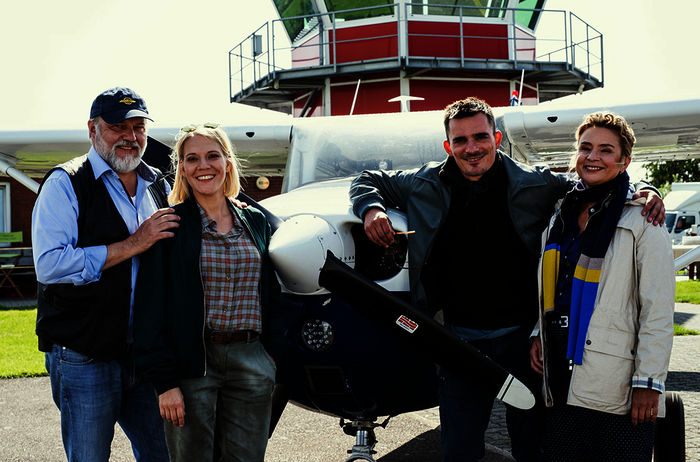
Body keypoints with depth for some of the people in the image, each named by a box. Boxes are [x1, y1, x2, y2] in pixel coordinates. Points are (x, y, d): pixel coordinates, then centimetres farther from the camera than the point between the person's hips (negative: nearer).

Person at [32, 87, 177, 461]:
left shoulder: (158, 186, 13)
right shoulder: (65, 185, -6)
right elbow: (49, 265, -19)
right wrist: (131, 245, -19)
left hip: (147, 354, 5)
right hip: (84, 357, -5)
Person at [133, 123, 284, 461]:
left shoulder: (255, 222, 11)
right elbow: (150, 309, -6)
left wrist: (276, 360, 8)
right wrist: (164, 381, -13)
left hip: (251, 362, 4)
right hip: (190, 365, -3)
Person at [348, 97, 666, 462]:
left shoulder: (535, 184, -3)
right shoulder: (425, 185, 2)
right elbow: (368, 181, 16)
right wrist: (371, 209, -5)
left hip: (521, 335, -1)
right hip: (460, 339, 1)